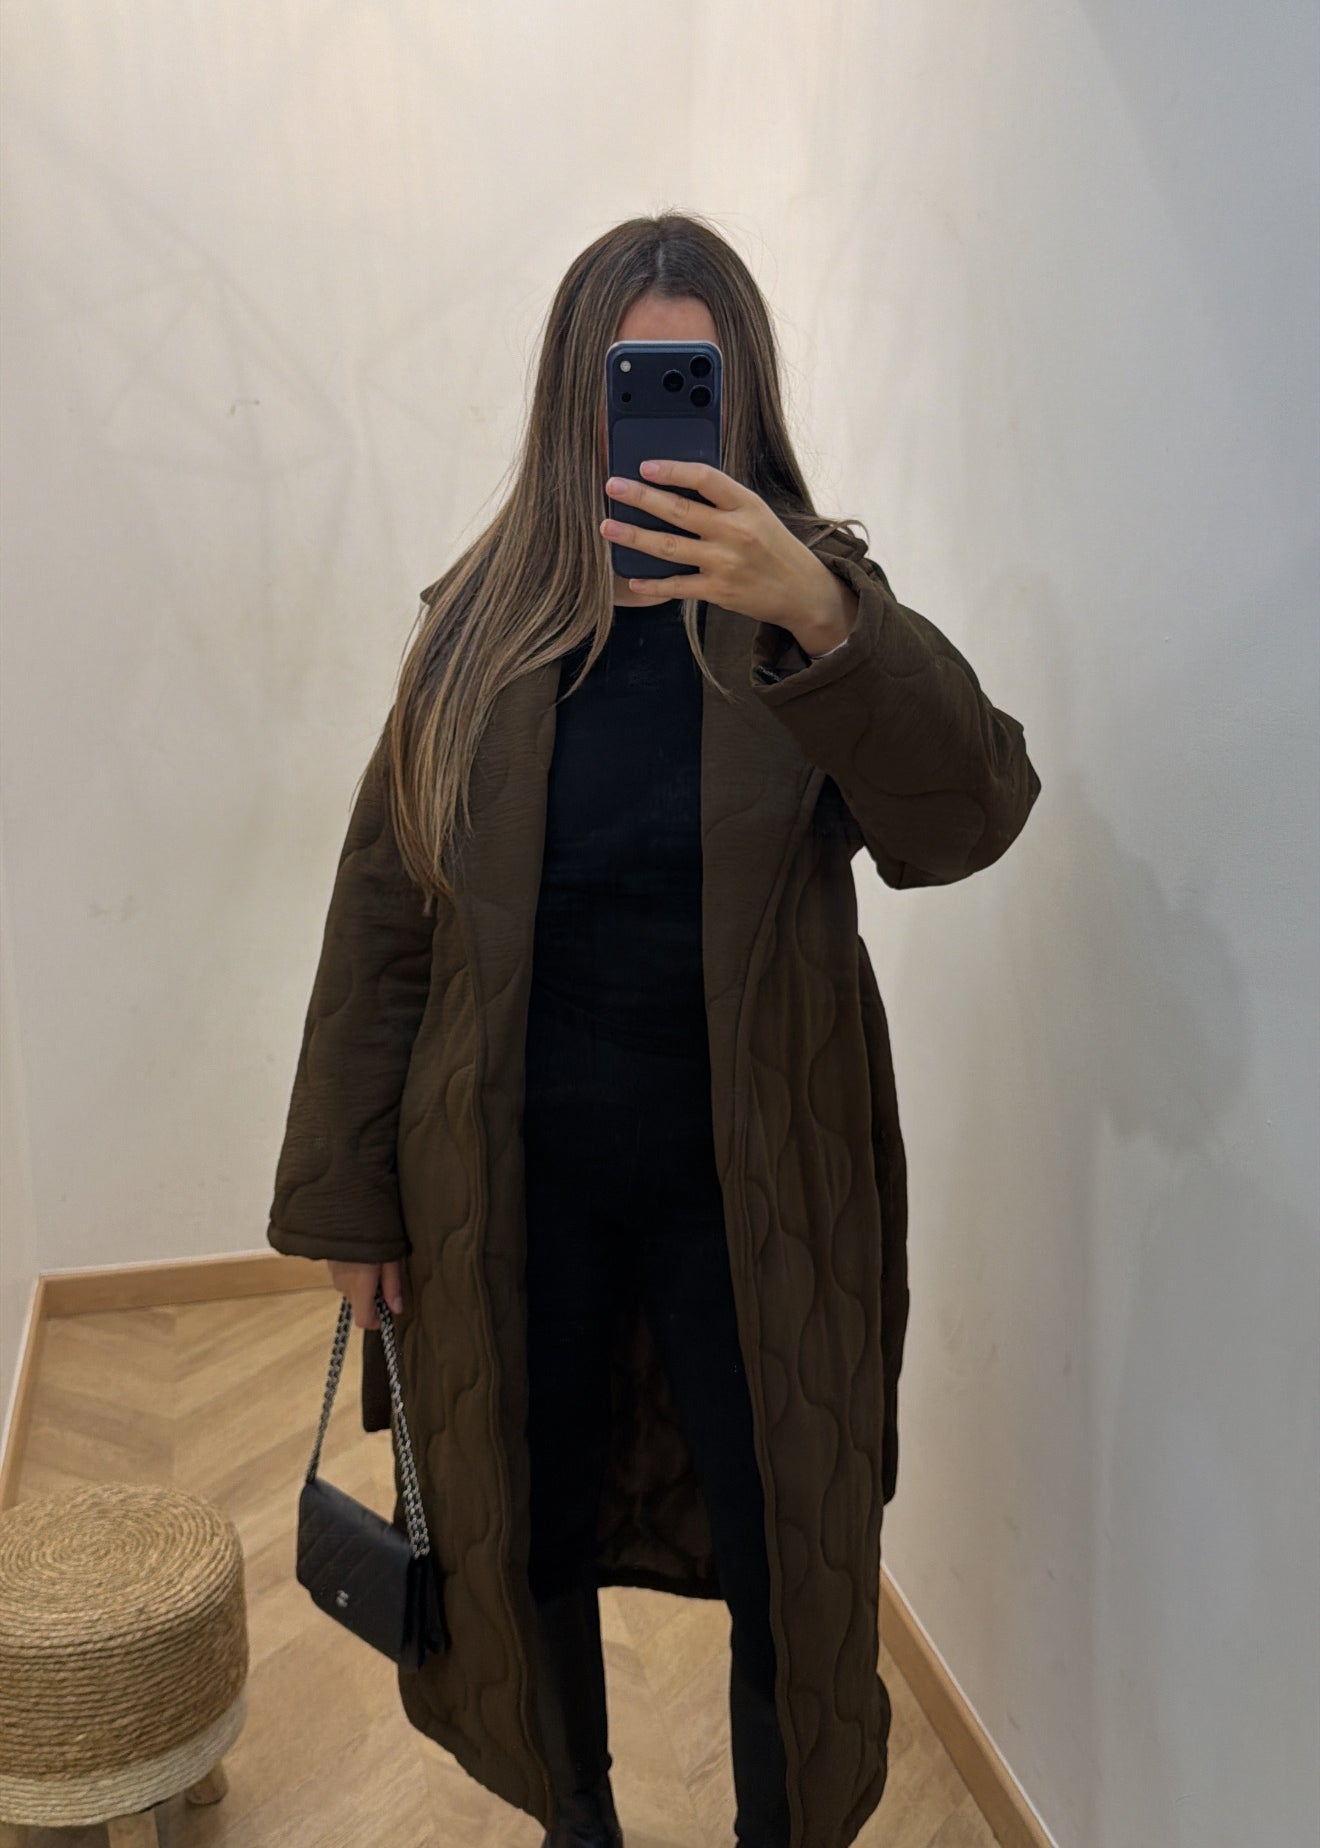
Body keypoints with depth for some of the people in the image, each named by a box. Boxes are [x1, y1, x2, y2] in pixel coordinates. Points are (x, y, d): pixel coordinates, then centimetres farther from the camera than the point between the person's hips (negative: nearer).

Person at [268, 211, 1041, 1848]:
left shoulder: (815, 603, -5)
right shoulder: (483, 622, -2)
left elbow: (970, 815, -22)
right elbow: (383, 915, 0)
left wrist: (816, 619, -38)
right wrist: (345, 1195, 1)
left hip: (753, 1193, -1)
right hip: (514, 1189, 2)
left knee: (795, 1581, 10)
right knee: (529, 1549, 19)